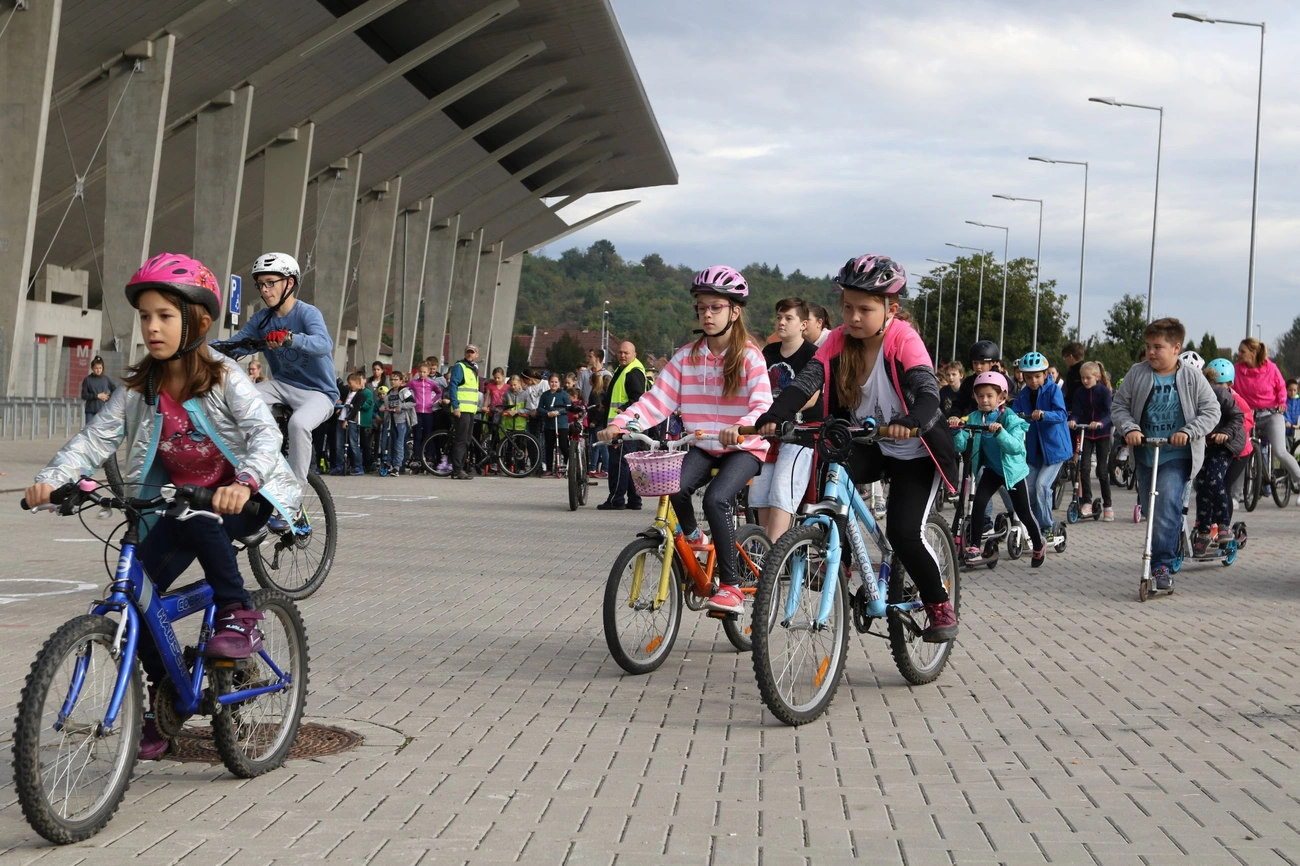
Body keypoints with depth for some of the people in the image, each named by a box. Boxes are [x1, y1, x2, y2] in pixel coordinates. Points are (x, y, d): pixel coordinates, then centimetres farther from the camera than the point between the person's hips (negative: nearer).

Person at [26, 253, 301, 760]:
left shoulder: (224, 379, -15)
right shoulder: (139, 389, -2)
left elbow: (265, 433, -29)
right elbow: (96, 438, -11)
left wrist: (243, 482, -49)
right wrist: (52, 479, -31)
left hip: (245, 500, -5)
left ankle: (238, 615, -22)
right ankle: (162, 703, 5)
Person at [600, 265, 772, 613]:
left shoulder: (749, 357, -8)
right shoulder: (687, 357, 4)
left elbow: (763, 406, -21)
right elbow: (656, 399, -3)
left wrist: (741, 427, -44)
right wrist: (620, 423, -20)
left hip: (743, 447, -3)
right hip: (702, 446, 4)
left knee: (716, 499, -30)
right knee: (676, 486, -28)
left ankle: (731, 586, -17)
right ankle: (693, 539, 5)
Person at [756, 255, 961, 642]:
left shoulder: (903, 341, -22)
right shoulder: (839, 340, -10)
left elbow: (928, 390, -36)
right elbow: (806, 381, -23)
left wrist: (911, 422, -59)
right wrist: (775, 415, -42)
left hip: (914, 450, -4)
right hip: (866, 445, 4)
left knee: (903, 532, -18)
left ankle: (940, 605, 8)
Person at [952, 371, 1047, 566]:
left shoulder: (1011, 419, -19)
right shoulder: (974, 418, -8)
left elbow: (1016, 447, -32)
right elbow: (961, 445, -16)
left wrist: (1000, 432, -48)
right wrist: (956, 431, -37)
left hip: (1012, 469, -3)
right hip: (991, 469, 3)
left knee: (1024, 512, 7)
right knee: (978, 503, -19)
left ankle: (1039, 544, 32)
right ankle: (974, 545, -7)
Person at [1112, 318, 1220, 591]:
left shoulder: (1192, 377, -3)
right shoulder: (1137, 373, 1)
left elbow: (1211, 411, -3)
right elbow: (1118, 406, 5)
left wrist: (1188, 431, -17)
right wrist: (1129, 428, -14)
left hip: (1177, 455, -4)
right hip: (1145, 453, 4)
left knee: (1167, 503, -20)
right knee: (1150, 508, 10)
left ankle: (1161, 565, -16)